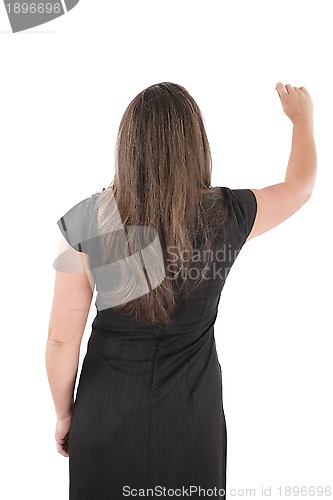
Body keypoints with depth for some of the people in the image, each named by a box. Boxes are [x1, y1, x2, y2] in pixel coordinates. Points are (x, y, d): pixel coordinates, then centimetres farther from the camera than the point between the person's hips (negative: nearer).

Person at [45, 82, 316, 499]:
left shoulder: (86, 221, -17)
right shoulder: (224, 216, -15)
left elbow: (62, 338, -11)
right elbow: (301, 184, 6)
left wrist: (64, 414, 7)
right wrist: (302, 117, 24)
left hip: (107, 416, 0)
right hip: (190, 419, 1)